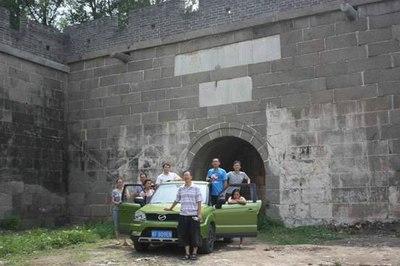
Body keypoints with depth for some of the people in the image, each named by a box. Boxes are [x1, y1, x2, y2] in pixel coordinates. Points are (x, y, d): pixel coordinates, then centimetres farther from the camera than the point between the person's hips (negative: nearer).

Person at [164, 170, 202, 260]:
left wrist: (199, 214, -9)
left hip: (193, 215, -4)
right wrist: (170, 208, 31)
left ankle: (194, 253, 9)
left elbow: (199, 202, -2)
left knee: (194, 235, -1)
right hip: (183, 215, 4)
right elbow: (176, 200, 24)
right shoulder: (181, 189, 12)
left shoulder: (196, 188, 1)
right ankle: (187, 253, 11)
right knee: (184, 235, 3)